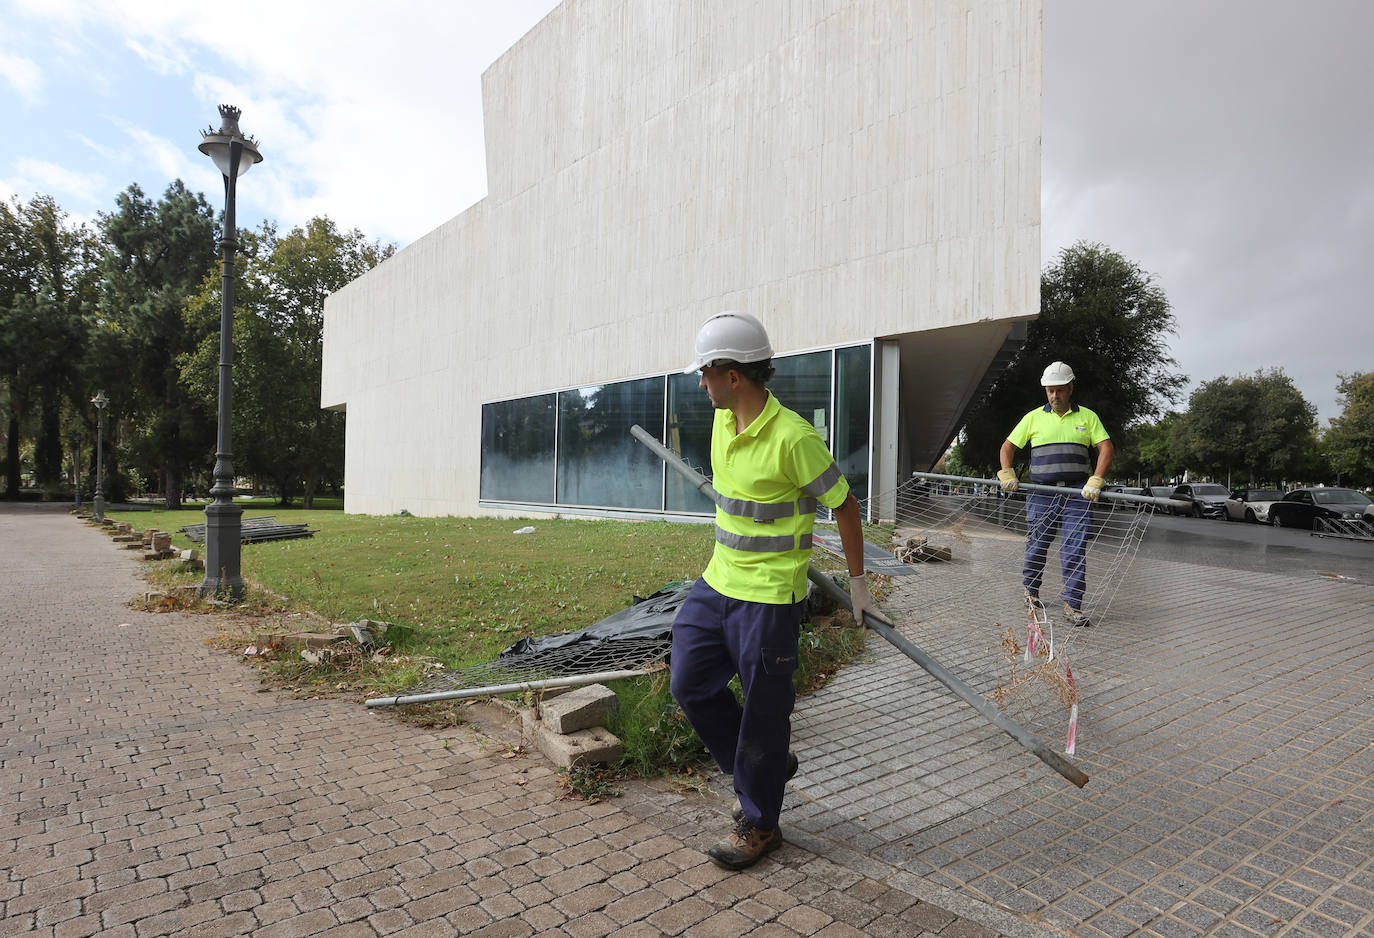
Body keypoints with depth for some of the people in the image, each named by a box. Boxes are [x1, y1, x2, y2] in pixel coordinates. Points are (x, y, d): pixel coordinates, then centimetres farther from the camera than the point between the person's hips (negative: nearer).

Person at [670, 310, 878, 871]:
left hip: (768, 597, -8)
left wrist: (857, 582, -4)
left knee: (763, 712, 6)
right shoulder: (723, 421, 3)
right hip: (718, 582, 8)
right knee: (691, 684, 12)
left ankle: (759, 824, 27)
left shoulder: (792, 437, -21)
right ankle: (769, 766, 33)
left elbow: (844, 506, -11)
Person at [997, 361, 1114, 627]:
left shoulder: (1087, 416, 9)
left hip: (1077, 494, -1)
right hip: (1041, 493, 1)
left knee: (1075, 550, -7)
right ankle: (1031, 590, 31)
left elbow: (1107, 448, 3)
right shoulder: (1033, 418, 10)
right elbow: (1008, 446, 13)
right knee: (1037, 545, 8)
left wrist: (1096, 480, -11)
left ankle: (1073, 606, -3)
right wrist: (1006, 473, -3)